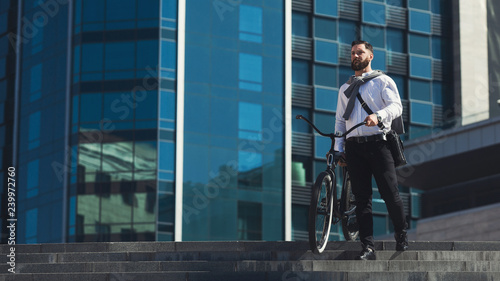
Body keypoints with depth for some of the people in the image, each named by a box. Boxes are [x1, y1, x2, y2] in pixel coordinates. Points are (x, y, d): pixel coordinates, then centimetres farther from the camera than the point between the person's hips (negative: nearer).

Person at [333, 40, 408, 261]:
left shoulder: (383, 81, 9)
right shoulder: (345, 88, 23)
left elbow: (396, 106, -7)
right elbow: (340, 120, 23)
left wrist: (378, 116, -27)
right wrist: (338, 148, 11)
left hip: (377, 143, -4)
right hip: (354, 146, 4)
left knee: (390, 193, -8)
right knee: (361, 197, -1)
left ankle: (402, 236, 12)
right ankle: (368, 248, -3)